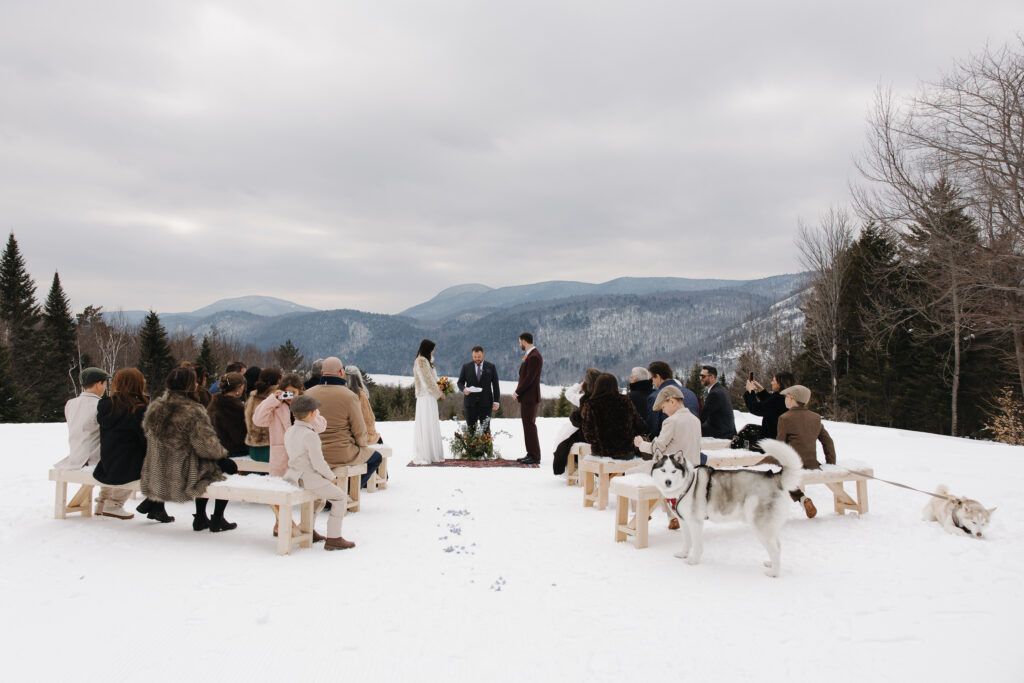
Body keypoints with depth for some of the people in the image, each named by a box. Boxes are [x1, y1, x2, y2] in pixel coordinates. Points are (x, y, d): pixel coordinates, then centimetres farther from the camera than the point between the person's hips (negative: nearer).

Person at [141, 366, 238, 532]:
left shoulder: (153, 408, -1)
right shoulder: (193, 412, -23)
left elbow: (148, 434, 14)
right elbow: (207, 445, -22)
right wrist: (221, 453, -2)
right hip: (183, 475, -7)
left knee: (203, 463, 32)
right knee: (229, 466, 14)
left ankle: (200, 518, 36)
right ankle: (217, 520, 20)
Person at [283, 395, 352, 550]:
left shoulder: (289, 432, 6)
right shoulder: (310, 435, -22)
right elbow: (318, 463, -21)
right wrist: (332, 477, -6)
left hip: (294, 475, 9)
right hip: (309, 479, -9)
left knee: (320, 496, 33)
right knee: (341, 497, 2)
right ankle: (333, 538, 0)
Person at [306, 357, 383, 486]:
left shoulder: (308, 395, -1)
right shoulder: (349, 397, -16)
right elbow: (359, 430, -11)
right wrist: (363, 445, 10)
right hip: (343, 455, -6)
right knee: (376, 457, 20)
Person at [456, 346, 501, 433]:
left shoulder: (491, 367, 5)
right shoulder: (466, 367, 6)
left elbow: (495, 385, 5)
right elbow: (460, 382, 9)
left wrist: (496, 401, -1)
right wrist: (464, 389, -14)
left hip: (485, 403, 0)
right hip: (470, 403, 1)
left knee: (485, 428, 2)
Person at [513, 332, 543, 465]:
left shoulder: (534, 357, -17)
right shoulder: (528, 355, 15)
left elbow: (529, 378, -21)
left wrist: (517, 392, -13)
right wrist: (517, 392, 7)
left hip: (530, 398, -10)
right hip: (525, 397, 10)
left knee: (530, 426, -7)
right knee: (528, 426, 12)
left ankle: (535, 457, -3)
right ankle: (530, 454, 18)